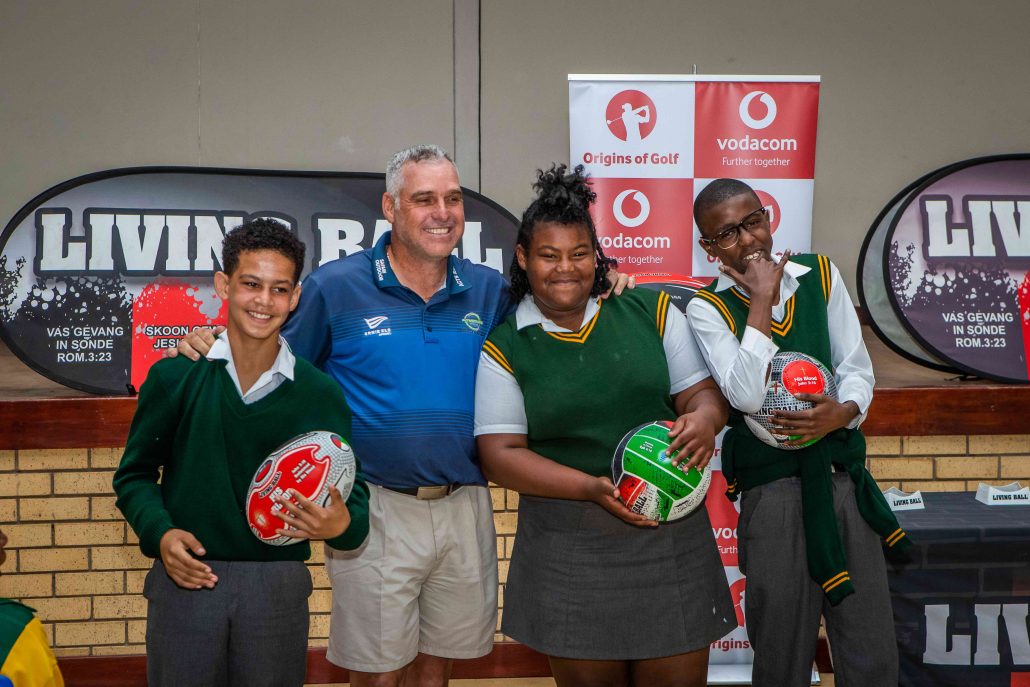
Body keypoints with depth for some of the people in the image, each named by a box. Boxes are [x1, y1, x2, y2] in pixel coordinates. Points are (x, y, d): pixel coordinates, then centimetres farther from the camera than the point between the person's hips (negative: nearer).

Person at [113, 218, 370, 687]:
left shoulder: (321, 394, 1)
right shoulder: (174, 377, 1)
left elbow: (354, 495, 4)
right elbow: (135, 474, 9)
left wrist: (342, 524, -19)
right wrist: (160, 533, -9)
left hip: (278, 588, 1)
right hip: (185, 579, 0)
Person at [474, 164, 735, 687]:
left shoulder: (651, 311, 4)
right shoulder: (504, 348, -1)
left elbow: (704, 392, 6)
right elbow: (500, 454, -6)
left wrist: (703, 420, -19)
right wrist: (593, 488, -19)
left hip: (673, 537, 2)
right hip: (569, 552, -1)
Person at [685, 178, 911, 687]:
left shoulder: (819, 275, 6)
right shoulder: (706, 308, -4)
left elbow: (857, 368, 8)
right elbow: (747, 395, -19)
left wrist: (843, 413, -13)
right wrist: (762, 300, -15)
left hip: (844, 477, 3)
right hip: (771, 491, -3)